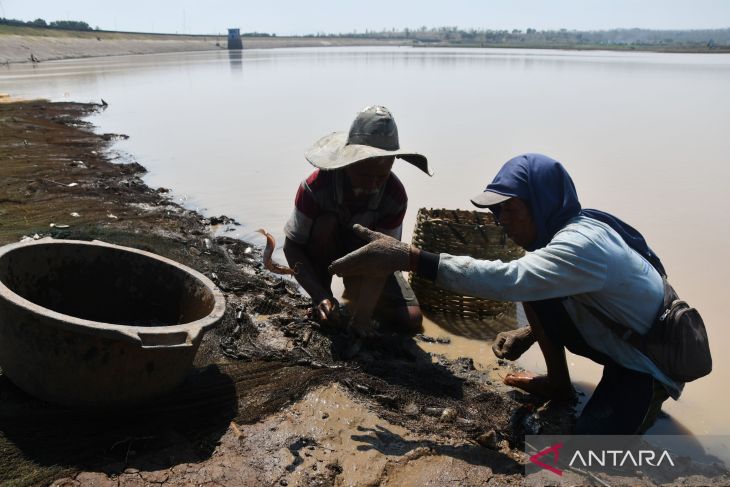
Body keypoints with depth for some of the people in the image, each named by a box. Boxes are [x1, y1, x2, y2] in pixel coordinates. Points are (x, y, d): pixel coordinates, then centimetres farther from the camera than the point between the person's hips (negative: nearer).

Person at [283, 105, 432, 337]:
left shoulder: (395, 195, -29)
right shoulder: (317, 185, -33)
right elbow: (292, 245, -27)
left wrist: (361, 315, -39)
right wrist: (320, 296, -40)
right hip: (328, 249, -1)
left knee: (411, 319, -15)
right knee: (326, 222, -37)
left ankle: (355, 287, 13)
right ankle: (323, 301, -15)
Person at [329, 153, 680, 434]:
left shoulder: (582, 244, -34)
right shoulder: (574, 229, -5)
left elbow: (505, 279, -46)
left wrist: (407, 257, -50)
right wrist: (529, 333, -6)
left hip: (654, 359, -8)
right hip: (621, 339, 8)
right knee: (533, 288, -8)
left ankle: (648, 396, 8)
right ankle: (558, 383, 10)